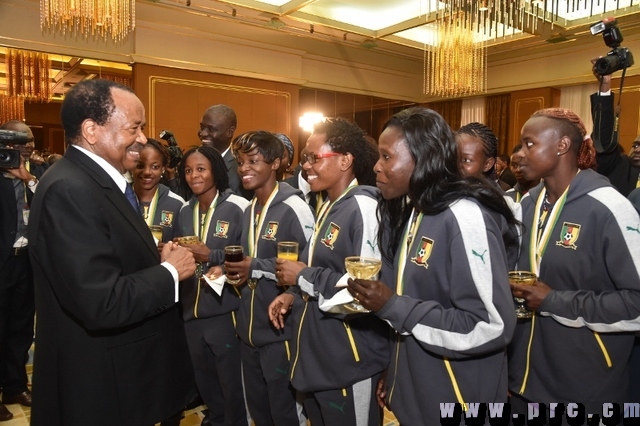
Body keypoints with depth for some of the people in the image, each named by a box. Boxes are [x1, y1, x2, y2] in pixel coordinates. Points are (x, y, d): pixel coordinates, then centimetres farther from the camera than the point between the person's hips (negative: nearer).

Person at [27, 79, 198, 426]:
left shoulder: (99, 180, 7)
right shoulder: (69, 190, -25)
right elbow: (102, 304, -30)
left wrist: (158, 258, -2)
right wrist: (170, 271, -17)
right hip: (99, 386, -9)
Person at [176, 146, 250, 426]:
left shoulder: (238, 207, -12)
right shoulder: (185, 212, 8)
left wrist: (211, 256, -21)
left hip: (225, 311, -6)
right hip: (192, 311, 6)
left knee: (232, 383, 9)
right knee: (204, 382, 23)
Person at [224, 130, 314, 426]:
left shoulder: (294, 208, -15)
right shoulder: (249, 210, 10)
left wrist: (256, 268, -20)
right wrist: (236, 271, 2)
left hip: (280, 330, -8)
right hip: (249, 329, 8)